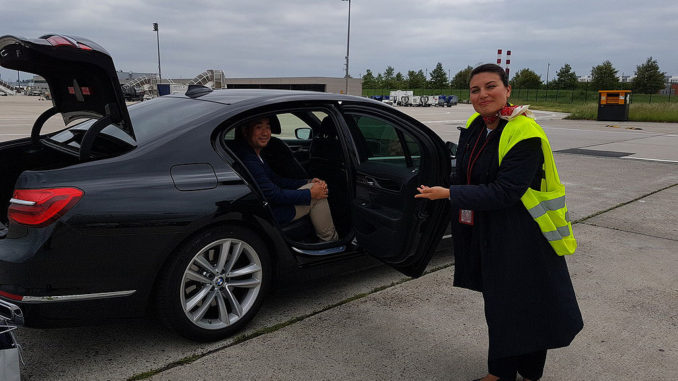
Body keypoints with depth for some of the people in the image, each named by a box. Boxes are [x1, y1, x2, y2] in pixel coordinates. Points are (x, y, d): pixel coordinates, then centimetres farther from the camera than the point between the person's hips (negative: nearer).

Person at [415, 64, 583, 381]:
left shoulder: (524, 134, -20)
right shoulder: (475, 126, 3)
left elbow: (505, 192, -25)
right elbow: (464, 175, 16)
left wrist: (449, 194, -24)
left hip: (523, 237, -7)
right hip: (487, 230, 7)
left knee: (527, 306, 8)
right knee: (498, 305, 17)